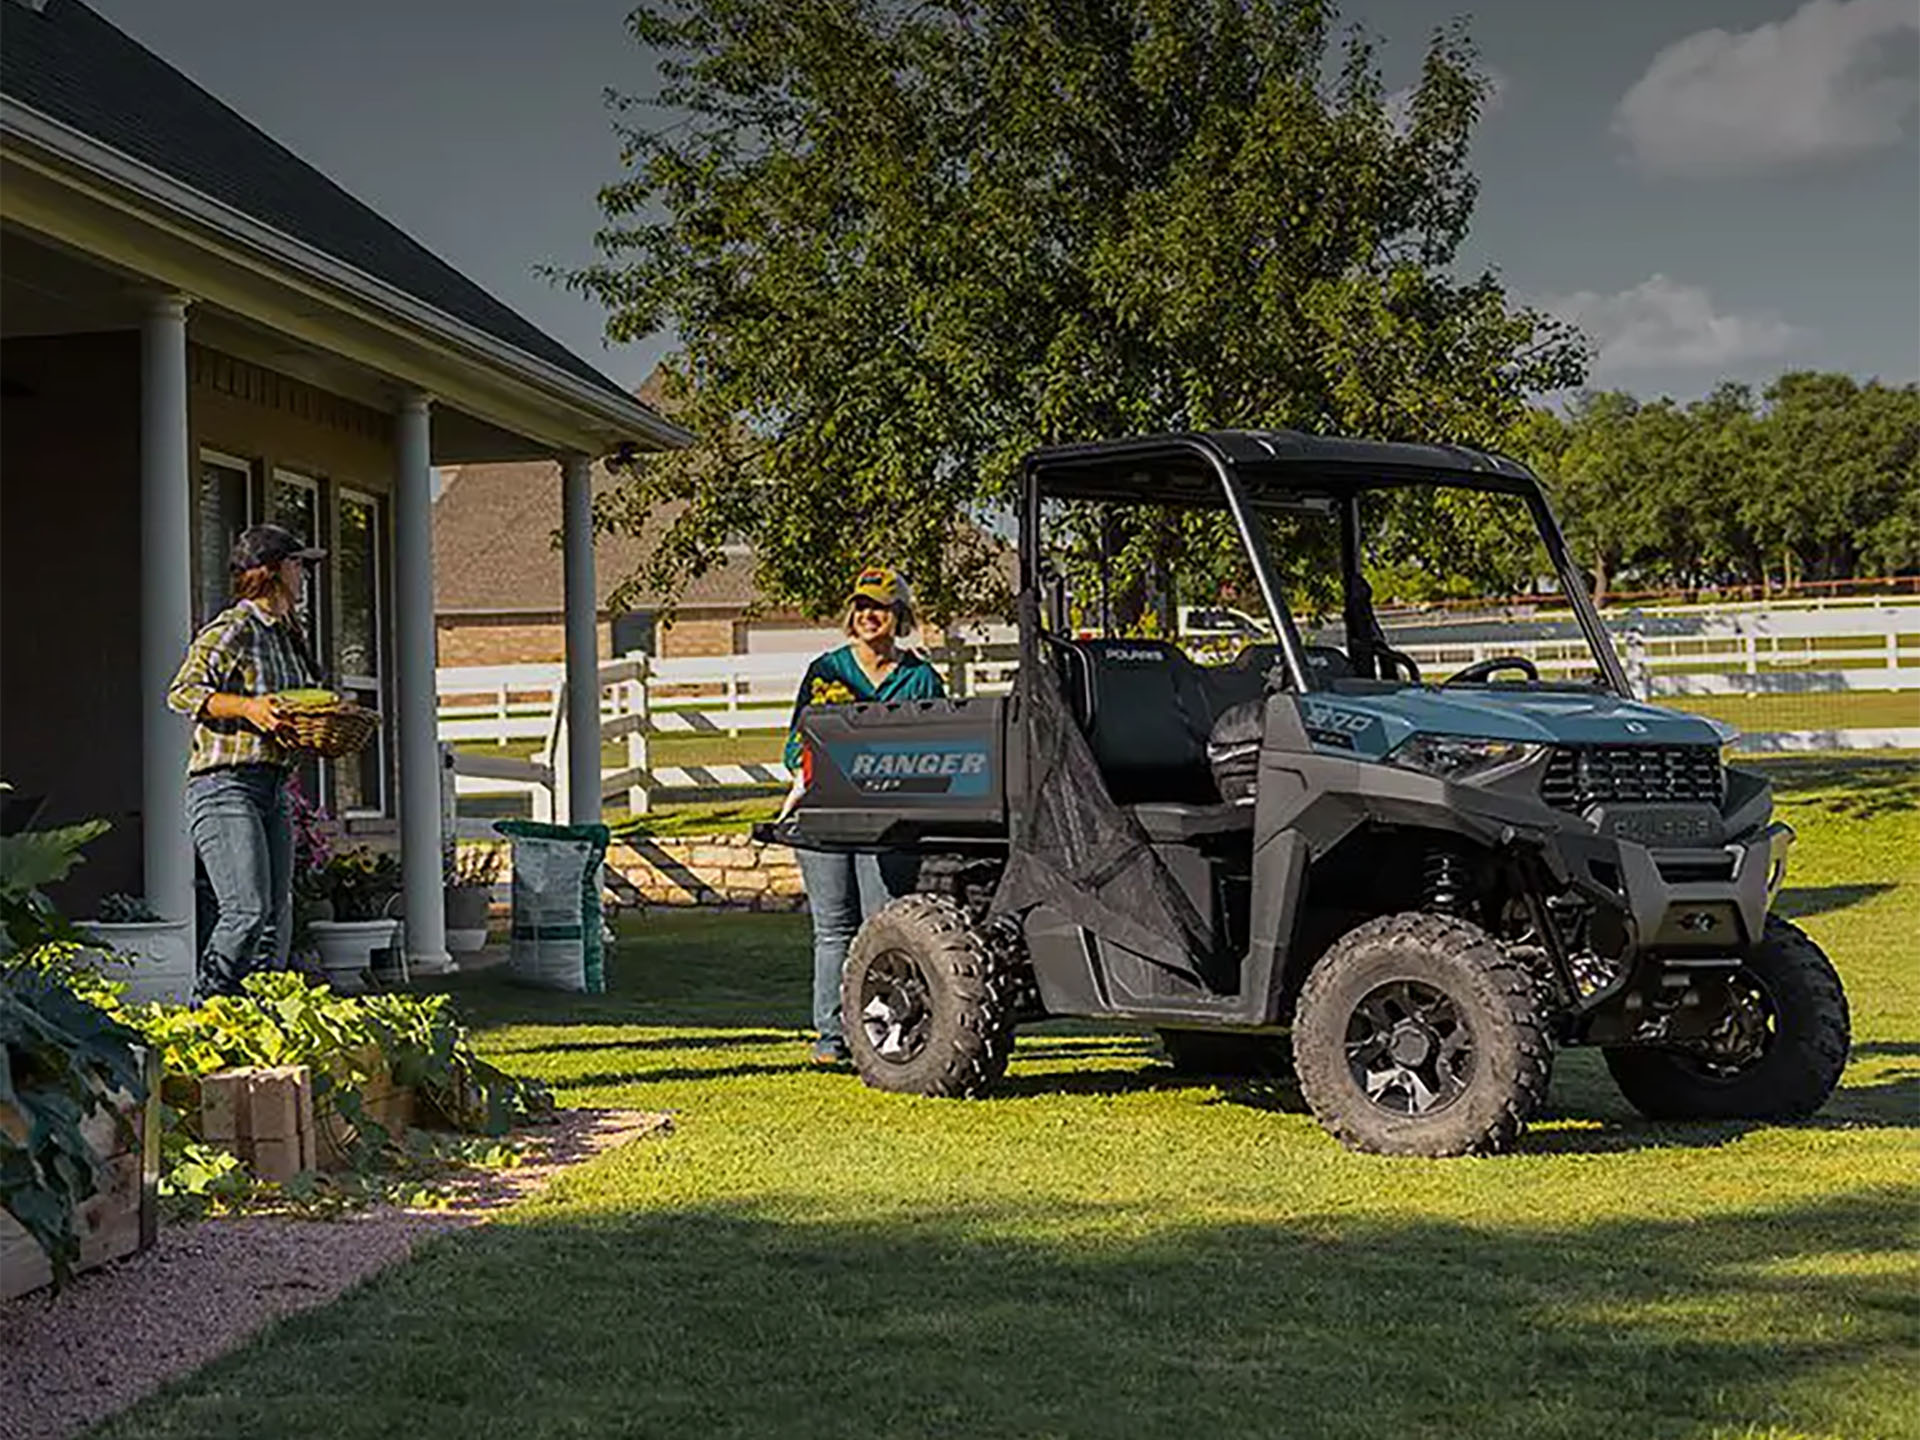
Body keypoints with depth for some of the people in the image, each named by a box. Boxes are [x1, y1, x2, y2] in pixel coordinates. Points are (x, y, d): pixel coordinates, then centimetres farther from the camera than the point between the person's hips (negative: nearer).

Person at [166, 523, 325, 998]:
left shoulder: (286, 636, 18)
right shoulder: (233, 630, -9)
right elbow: (182, 692, -15)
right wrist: (247, 707, -25)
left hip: (273, 790, 9)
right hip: (225, 785, -9)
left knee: (277, 921, 5)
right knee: (246, 910, -18)